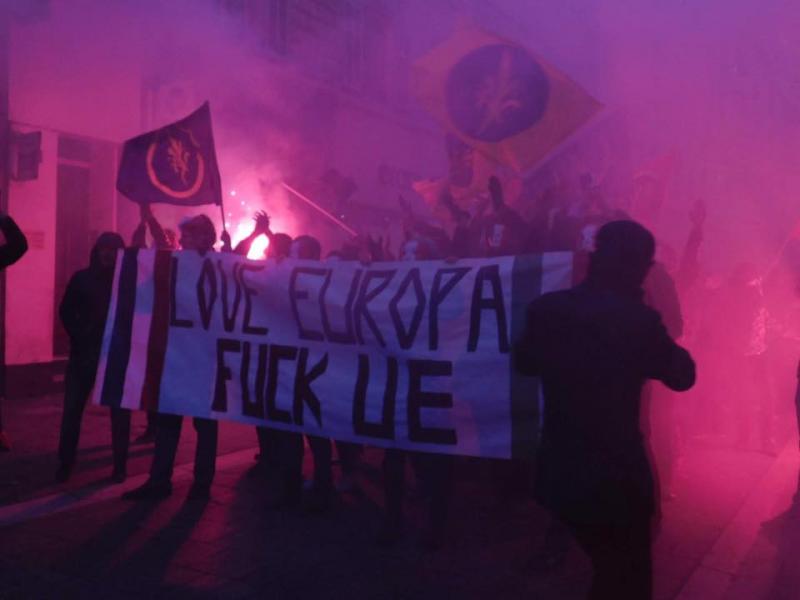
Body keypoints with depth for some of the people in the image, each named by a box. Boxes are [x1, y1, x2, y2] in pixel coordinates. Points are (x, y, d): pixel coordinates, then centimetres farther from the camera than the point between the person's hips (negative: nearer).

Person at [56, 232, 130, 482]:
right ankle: (65, 463, 13)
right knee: (72, 409, 1)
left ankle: (119, 466, 11)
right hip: (84, 352, 1)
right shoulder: (82, 278, 6)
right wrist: (77, 336, -1)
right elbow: (66, 311, 9)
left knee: (120, 410, 2)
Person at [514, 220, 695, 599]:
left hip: (559, 474, 5)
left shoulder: (547, 308, -7)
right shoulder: (639, 319, -20)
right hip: (616, 477, -5)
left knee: (610, 569, 29)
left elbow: (524, 362, 12)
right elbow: (683, 375, -3)